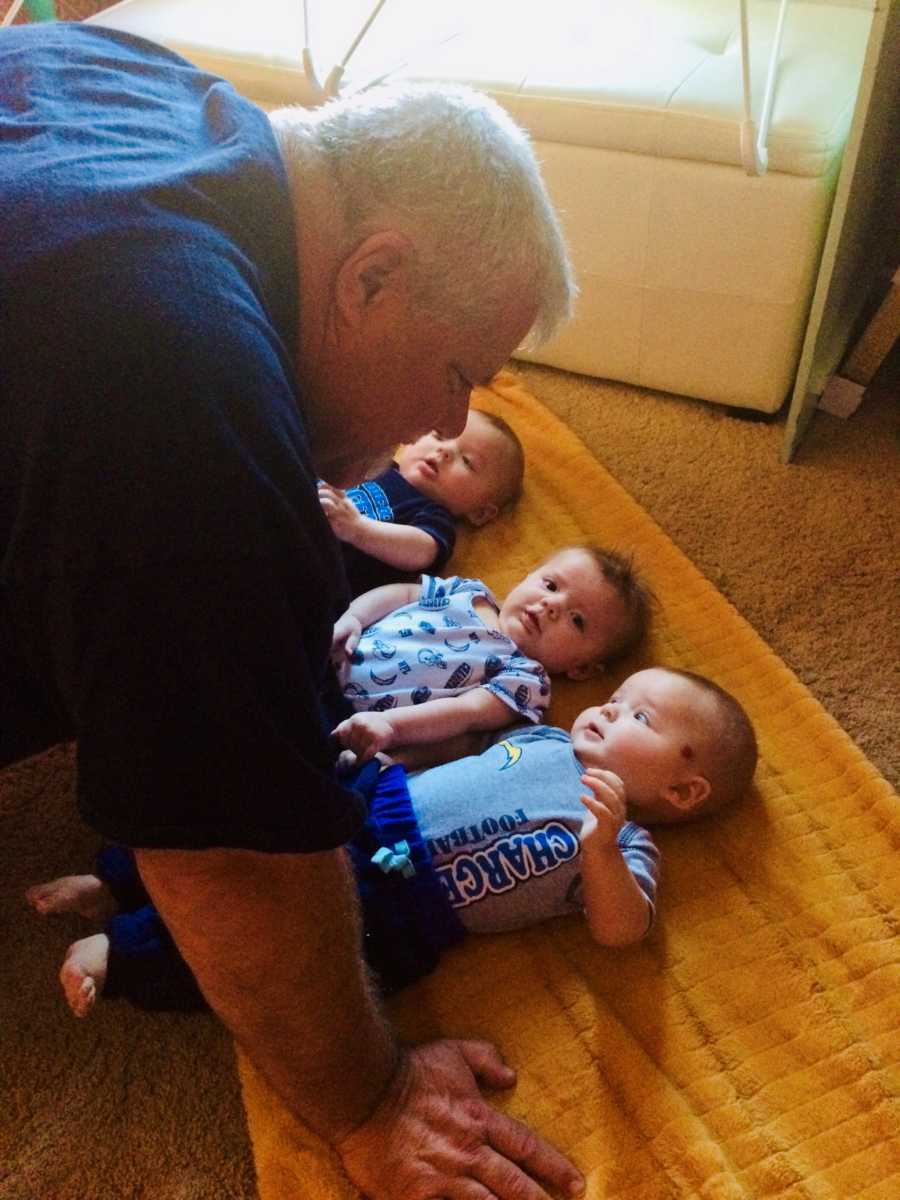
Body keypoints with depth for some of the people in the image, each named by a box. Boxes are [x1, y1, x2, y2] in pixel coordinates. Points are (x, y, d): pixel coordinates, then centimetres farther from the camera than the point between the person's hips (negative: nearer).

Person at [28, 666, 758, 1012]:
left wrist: (601, 847, -34)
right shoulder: (546, 741, 15)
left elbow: (621, 931, -17)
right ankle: (120, 884, 16)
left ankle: (123, 954, -8)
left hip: (389, 905, -6)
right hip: (370, 806, 6)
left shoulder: (625, 842, -2)